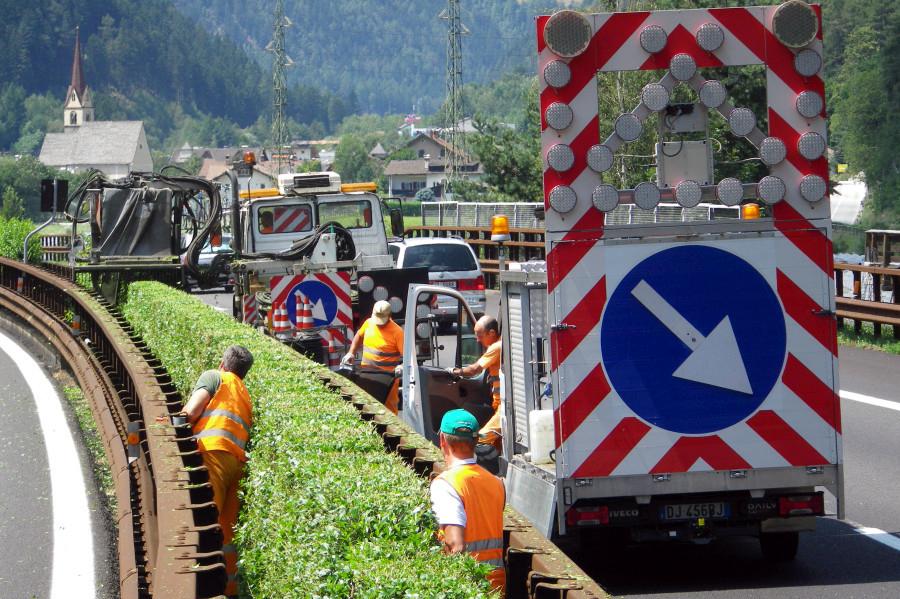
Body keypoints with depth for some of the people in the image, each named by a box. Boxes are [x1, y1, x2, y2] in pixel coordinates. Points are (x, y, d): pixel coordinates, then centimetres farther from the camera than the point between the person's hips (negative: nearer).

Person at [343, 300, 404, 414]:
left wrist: (402, 366, -34)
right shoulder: (369, 323, 3)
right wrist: (351, 353, 12)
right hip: (366, 374, 5)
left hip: (387, 377, -5)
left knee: (389, 409, -1)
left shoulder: (396, 331, -14)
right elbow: (359, 336, 23)